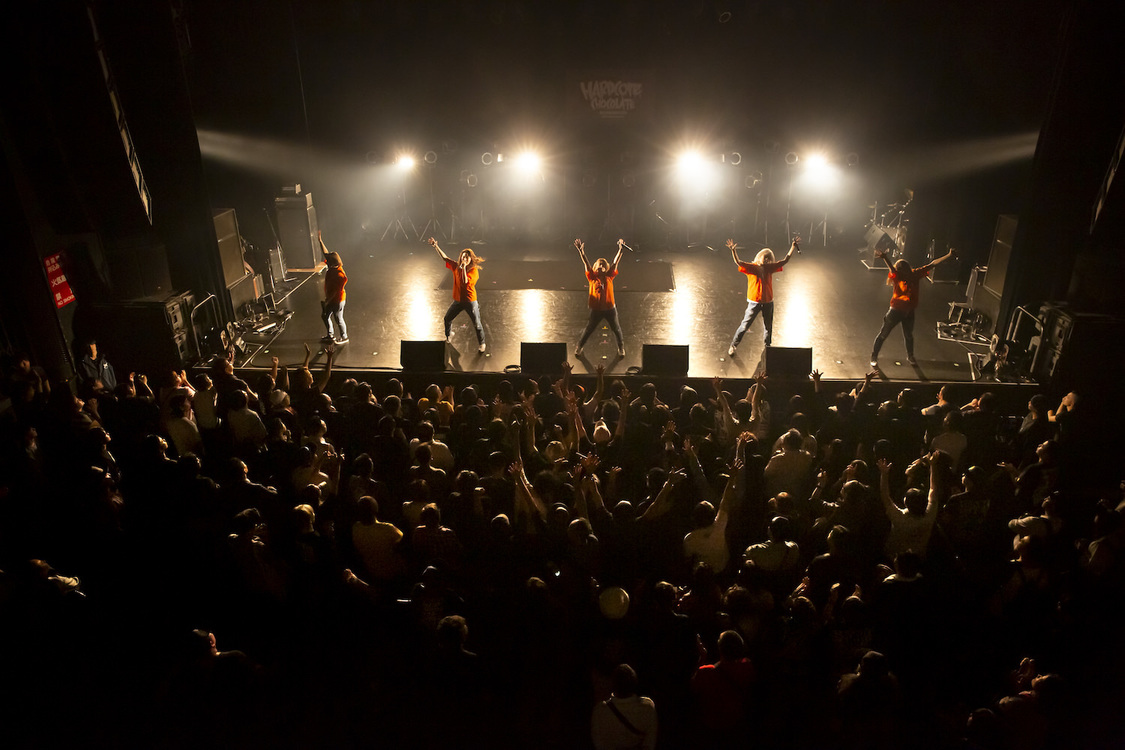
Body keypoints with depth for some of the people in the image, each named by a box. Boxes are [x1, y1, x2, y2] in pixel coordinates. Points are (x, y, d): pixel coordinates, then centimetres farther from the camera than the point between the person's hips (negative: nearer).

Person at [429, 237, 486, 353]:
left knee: (477, 324, 0)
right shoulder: (456, 266, -1)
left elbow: (465, 282, -31)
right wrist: (436, 247, -3)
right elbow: (445, 257, 4)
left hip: (470, 302, -6)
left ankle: (481, 344, 19)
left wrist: (464, 267, -33)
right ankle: (447, 337, 44)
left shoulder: (474, 270, -17)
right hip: (458, 301, 6)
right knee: (447, 318, 19)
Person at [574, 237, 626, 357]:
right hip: (596, 309, -1)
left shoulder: (609, 276, 0)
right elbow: (586, 263, -12)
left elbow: (615, 262, -5)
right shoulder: (592, 277, -3)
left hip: (610, 308, 1)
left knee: (616, 329, 15)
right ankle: (579, 346, 31)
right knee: (589, 329, 12)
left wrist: (620, 249, -14)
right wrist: (581, 251, -23)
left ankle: (621, 347, 36)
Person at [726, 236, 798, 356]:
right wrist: (733, 250, -40)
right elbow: (738, 262, -23)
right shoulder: (751, 267, -8)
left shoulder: (770, 267, 4)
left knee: (768, 327, 14)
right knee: (745, 326, 0)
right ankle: (733, 346, 14)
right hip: (754, 302, -4)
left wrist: (793, 246, 6)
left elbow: (785, 260, 11)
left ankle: (768, 347, 32)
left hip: (768, 302, 4)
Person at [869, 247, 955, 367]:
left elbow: (932, 264, -2)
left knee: (908, 335, 23)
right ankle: (874, 357, 17)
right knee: (883, 334, 3)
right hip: (896, 310, -5)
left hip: (909, 312, 5)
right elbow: (891, 268, -39)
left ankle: (910, 356, 45)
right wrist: (884, 258, -60)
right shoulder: (898, 276, -18)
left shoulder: (916, 274, -5)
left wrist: (949, 255, -6)